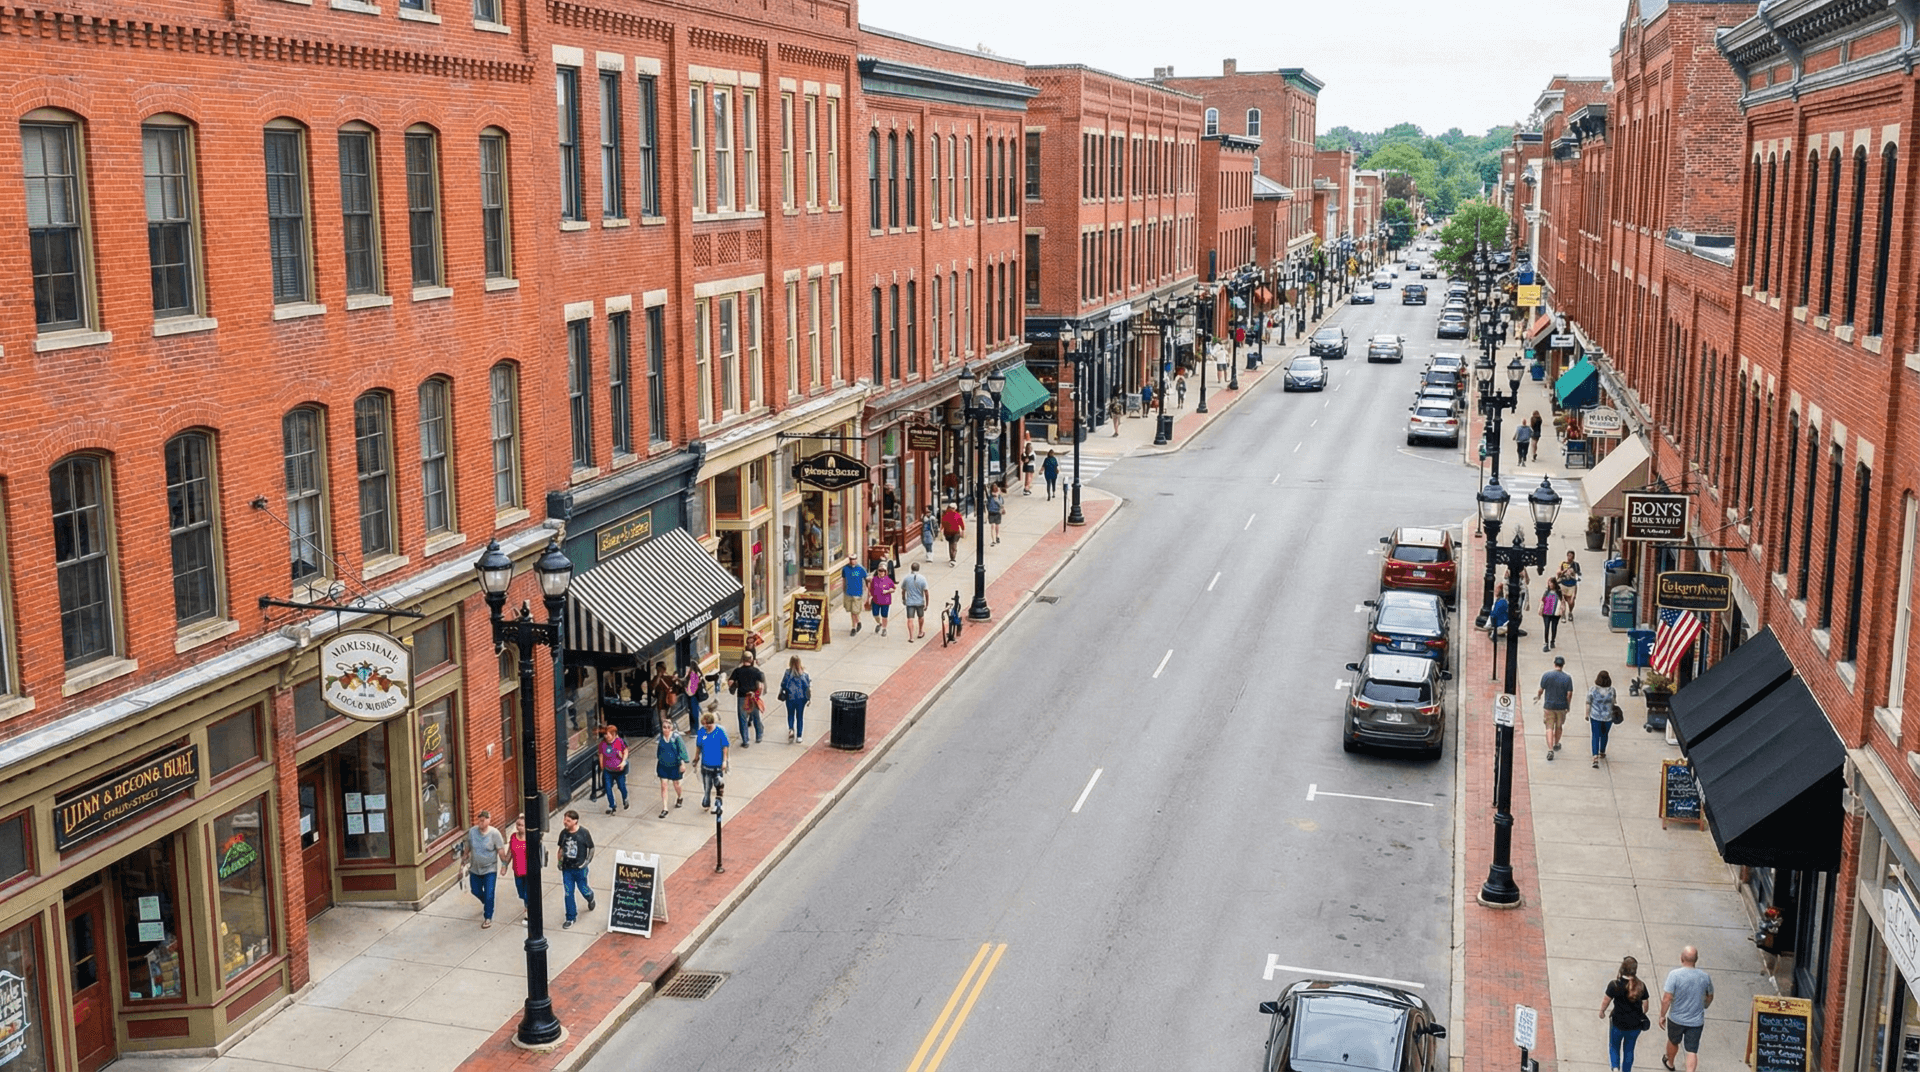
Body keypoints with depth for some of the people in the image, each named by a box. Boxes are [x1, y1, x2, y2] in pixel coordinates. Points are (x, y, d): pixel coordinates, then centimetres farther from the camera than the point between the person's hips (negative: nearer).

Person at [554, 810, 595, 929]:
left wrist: (587, 861, -10)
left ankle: (591, 898, 47)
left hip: (580, 869, -3)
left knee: (583, 889, 11)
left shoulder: (583, 833, -15)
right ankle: (571, 917, 18)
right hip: (567, 869, 3)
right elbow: (560, 848, 11)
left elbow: (591, 848, -5)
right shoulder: (563, 833, -4)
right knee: (568, 893, 5)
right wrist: (559, 861, 3)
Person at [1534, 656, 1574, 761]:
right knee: (1559, 726, 21)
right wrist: (1568, 706, 6)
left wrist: (1538, 697, 16)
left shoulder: (1546, 675, -10)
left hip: (1549, 706, -1)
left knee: (1549, 728, 2)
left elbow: (1541, 690, -6)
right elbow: (1569, 694, -9)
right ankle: (1556, 745, 40)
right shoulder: (1567, 678, -9)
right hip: (1561, 707, 1)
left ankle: (1550, 750, -12)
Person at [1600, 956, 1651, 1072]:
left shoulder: (1615, 985, -20)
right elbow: (1645, 1005, -1)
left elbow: (1606, 1001, -12)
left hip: (1618, 1024, -2)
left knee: (1614, 1046, 21)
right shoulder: (1641, 986, -11)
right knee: (1629, 1049, 21)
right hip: (1635, 1025, 2)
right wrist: (1641, 1015, 18)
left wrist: (1602, 1011, 7)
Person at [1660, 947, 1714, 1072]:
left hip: (1676, 1019, -1)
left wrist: (1662, 1015, -6)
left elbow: (1667, 999, -21)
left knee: (1673, 1042, 26)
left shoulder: (1674, 975, -22)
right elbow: (1709, 997, 8)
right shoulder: (1705, 977, -9)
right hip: (1696, 1021, 1)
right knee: (1692, 1051, 6)